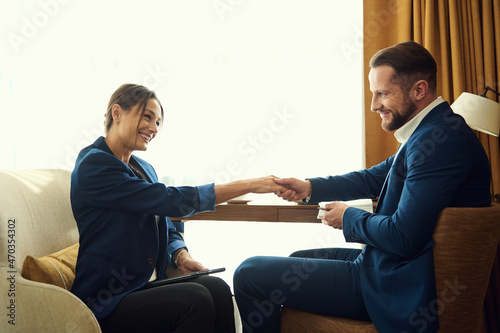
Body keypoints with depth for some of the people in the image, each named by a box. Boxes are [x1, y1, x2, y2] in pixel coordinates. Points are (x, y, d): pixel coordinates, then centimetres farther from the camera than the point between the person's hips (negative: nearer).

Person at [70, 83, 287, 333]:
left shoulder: (145, 169, 16)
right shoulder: (93, 165, -13)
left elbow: (168, 229, 19)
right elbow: (170, 200, -21)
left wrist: (181, 256, -7)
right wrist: (249, 185, -17)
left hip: (148, 284, 7)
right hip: (106, 301, -7)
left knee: (217, 288, -20)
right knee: (195, 299, -29)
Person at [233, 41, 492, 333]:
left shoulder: (440, 139, -24)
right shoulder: (429, 131, 10)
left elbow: (403, 237, -28)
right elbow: (374, 178, 19)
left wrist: (350, 217, -9)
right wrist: (310, 188, 5)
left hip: (396, 290, -11)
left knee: (249, 273, -8)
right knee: (298, 259, 28)